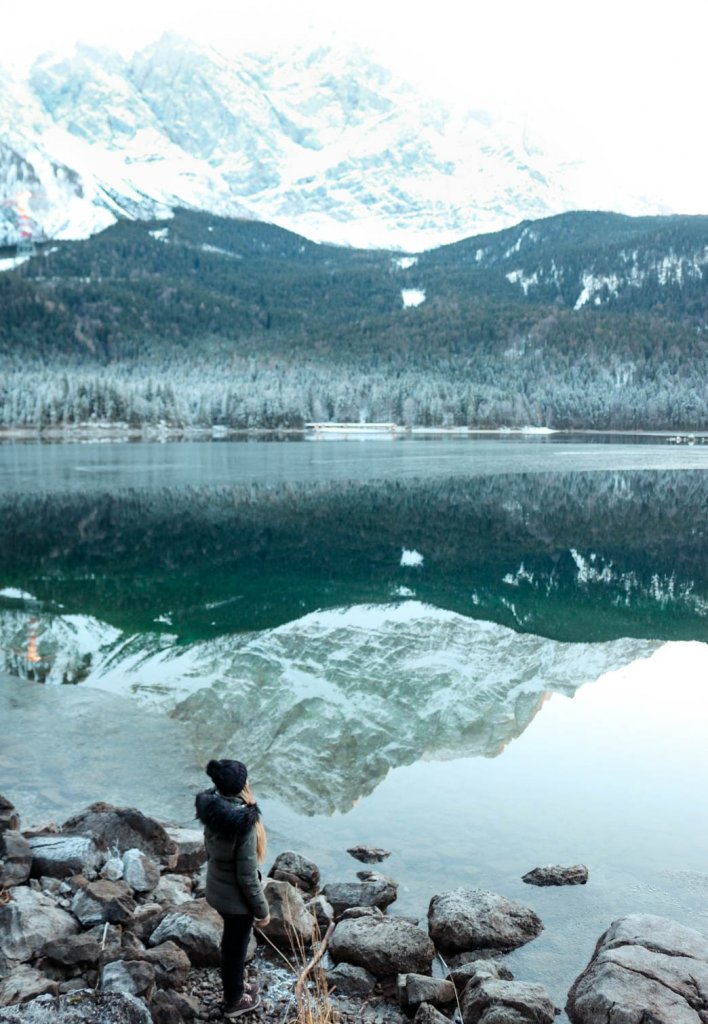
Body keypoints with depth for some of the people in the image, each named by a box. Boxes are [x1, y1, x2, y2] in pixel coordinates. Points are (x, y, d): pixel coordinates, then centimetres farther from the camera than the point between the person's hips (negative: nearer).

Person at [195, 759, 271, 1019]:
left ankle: (234, 985, 52)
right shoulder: (244, 825, -35)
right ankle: (234, 1001, 41)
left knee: (231, 942, 30)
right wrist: (262, 910, -12)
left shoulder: (212, 808, -12)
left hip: (215, 889, 7)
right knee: (235, 948, 18)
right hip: (236, 898, -7)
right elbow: (247, 876, -26)